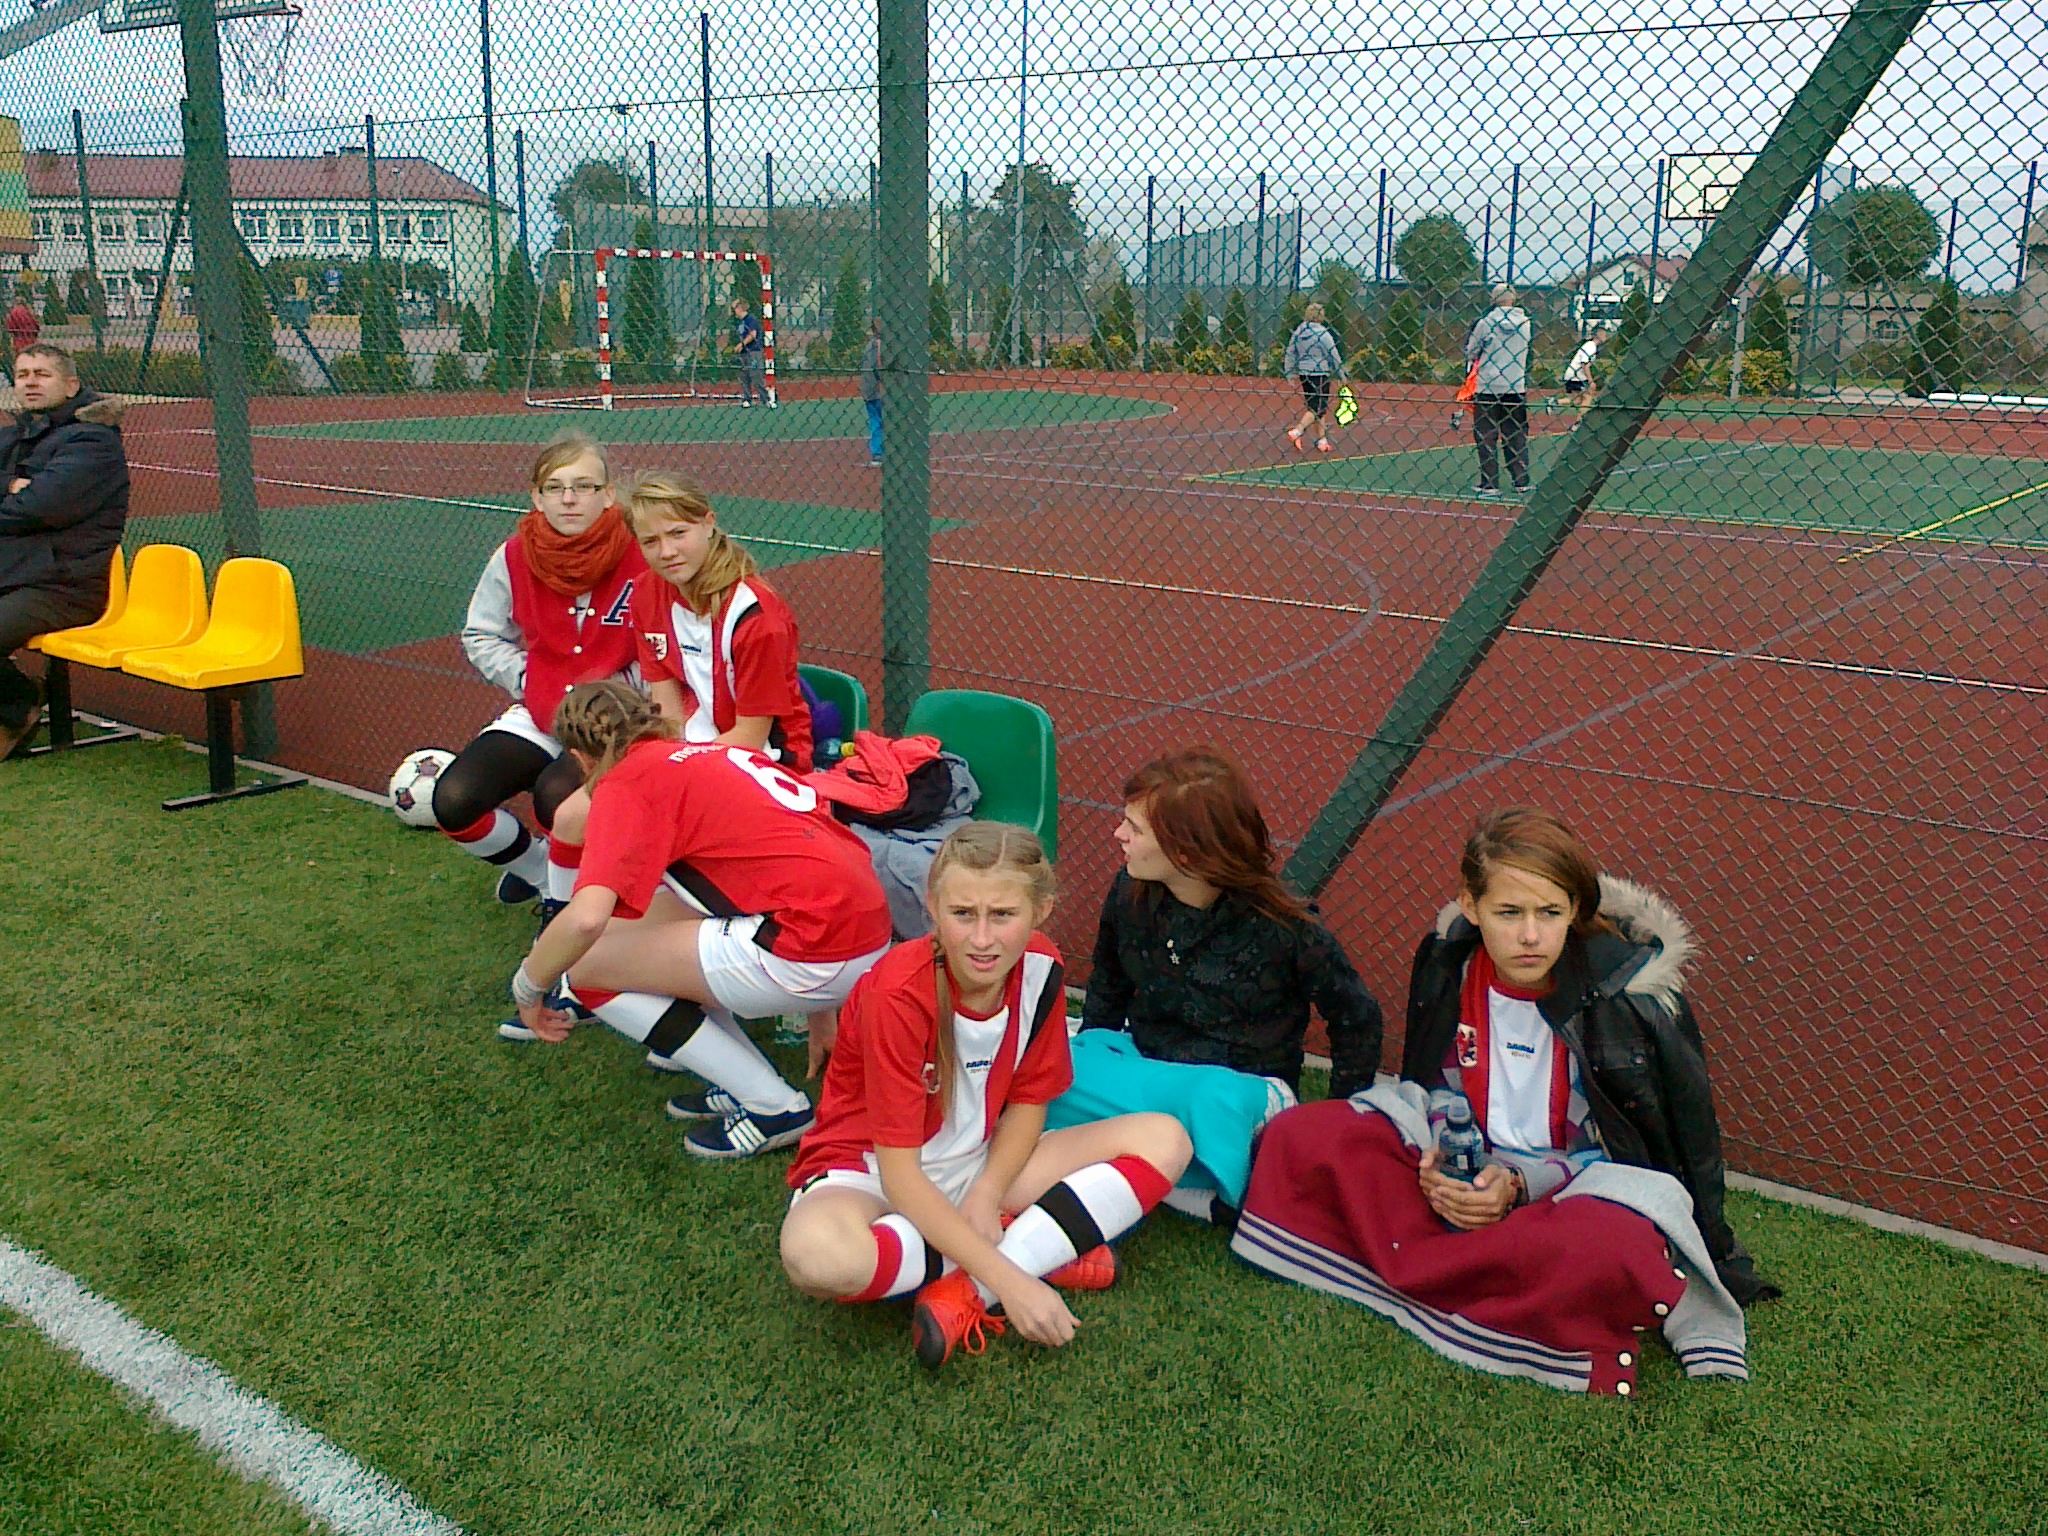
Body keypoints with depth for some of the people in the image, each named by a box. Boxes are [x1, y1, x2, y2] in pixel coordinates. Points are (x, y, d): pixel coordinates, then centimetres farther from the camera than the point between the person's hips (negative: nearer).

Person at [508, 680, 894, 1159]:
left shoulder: (626, 781, -2)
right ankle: (748, 1080, 20)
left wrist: (527, 987, 4)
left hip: (814, 953, -9)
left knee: (586, 965, 2)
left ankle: (774, 1106, 6)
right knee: (655, 914, 22)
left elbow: (587, 918, -16)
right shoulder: (713, 752, 22)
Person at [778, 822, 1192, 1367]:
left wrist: (987, 1194, -20)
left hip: (978, 1165, 6)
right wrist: (1010, 1280, -32)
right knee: (819, 1254, -41)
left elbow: (1027, 1103, 0)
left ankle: (969, 1293, -23)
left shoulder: (1040, 970, -12)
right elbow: (900, 1175, -26)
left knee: (1164, 1141, -11)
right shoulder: (899, 994, -27)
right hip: (867, 1169, -5)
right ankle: (1039, 1251, -18)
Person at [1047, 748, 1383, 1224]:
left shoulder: (1282, 926, -18)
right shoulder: (1129, 895, -5)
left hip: (1244, 1089, -5)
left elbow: (1357, 1021, -5)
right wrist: (1088, 1064, 7)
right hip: (1143, 1068, 6)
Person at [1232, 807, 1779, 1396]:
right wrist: (1435, 1160, -15)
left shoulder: (1634, 990, -16)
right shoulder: (1447, 965, -5)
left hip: (1580, 1187, -4)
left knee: (1608, 1249, -43)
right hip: (1463, 1170, 4)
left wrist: (1520, 1186, -24)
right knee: (1300, 1138, -17)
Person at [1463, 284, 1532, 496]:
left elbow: (1470, 353, 1)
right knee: (1517, 435, 10)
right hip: (1517, 388, 3)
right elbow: (1528, 354, 13)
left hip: (1488, 388, -3)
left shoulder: (1484, 322, -8)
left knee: (1486, 436, 3)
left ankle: (1489, 484, 0)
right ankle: (1521, 481, 10)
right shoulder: (1526, 322, 0)